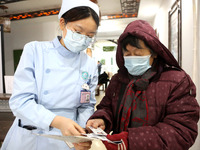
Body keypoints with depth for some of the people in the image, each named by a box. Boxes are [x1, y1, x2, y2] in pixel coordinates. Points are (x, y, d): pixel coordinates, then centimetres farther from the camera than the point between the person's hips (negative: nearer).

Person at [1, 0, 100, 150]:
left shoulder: (90, 65, -4)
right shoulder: (34, 50, -10)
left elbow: (87, 106, 3)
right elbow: (20, 100, -16)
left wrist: (84, 134, -16)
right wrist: (57, 121, -29)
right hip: (28, 138, -1)